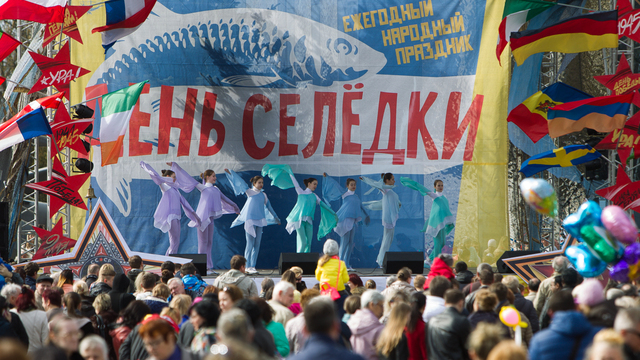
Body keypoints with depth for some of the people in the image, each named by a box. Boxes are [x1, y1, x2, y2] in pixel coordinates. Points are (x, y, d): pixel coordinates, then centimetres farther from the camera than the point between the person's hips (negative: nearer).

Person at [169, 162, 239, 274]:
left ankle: (208, 267, 9)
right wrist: (174, 166, -6)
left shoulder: (216, 189, 16)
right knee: (203, 241, -5)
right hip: (202, 217, -7)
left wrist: (235, 207, 42)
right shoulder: (202, 187, -1)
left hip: (211, 217, 7)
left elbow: (224, 199, 32)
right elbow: (187, 177, -4)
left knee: (209, 242, 7)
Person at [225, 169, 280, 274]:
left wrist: (276, 218, 33)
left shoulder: (263, 195, 14)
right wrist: (230, 172, -13)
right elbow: (240, 182, -6)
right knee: (250, 244, -7)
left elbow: (269, 207, 25)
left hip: (260, 221, 5)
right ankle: (247, 267, -5)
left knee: (257, 244, 2)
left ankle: (252, 266, 6)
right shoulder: (249, 192, 1)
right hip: (250, 220, -5)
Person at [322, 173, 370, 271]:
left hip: (353, 221, 7)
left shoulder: (356, 197, 19)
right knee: (344, 242, -9)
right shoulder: (344, 193, 3)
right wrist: (327, 176, -2)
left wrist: (366, 215, 43)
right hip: (345, 219, -7)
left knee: (350, 242, 5)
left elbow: (361, 207, 34)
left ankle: (347, 264, 8)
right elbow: (335, 184, 2)